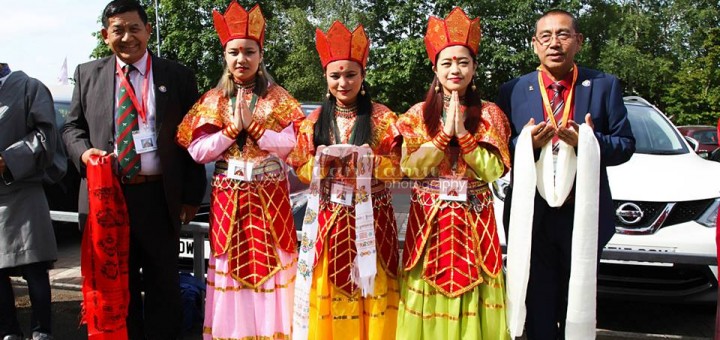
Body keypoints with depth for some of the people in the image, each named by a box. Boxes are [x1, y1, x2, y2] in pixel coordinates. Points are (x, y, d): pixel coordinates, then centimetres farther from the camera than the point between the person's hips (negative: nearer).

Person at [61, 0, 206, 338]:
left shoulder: (177, 76, 2)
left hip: (159, 195, -2)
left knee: (163, 283, 10)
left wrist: (192, 195, -3)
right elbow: (72, 127, 14)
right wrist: (83, 150, -10)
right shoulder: (87, 74, 8)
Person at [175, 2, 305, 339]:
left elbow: (292, 145, -6)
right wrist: (231, 129, -13)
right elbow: (197, 151, 0)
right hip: (227, 198, 1)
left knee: (270, 263, 0)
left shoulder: (277, 98, 2)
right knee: (230, 265, 4)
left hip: (270, 197, -1)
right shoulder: (212, 100, 6)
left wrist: (253, 126, -16)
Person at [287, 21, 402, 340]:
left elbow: (395, 167, -6)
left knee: (369, 285, 1)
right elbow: (302, 168, 5)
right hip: (327, 215, 2)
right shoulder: (315, 119, 7)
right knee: (328, 286, 4)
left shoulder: (381, 117, -1)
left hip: (369, 216, -2)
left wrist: (360, 157, -21)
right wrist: (323, 160, -15)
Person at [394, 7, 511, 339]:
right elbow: (410, 167, -8)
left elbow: (494, 170, -7)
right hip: (428, 221, 0)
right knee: (430, 295, 3)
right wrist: (445, 132, -13)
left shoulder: (489, 114, 2)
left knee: (471, 297, 3)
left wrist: (463, 133, -15)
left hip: (474, 222, 0)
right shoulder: (418, 114, 3)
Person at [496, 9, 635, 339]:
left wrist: (589, 142, -18)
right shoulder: (512, 91, 2)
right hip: (531, 217, 0)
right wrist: (527, 143, -18)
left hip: (584, 217, 1)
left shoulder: (604, 86, 3)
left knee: (580, 311, 15)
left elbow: (625, 144, 1)